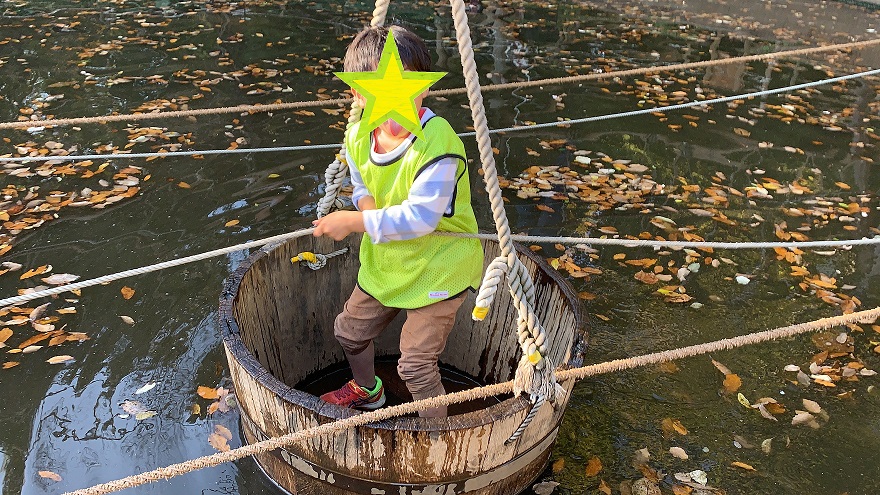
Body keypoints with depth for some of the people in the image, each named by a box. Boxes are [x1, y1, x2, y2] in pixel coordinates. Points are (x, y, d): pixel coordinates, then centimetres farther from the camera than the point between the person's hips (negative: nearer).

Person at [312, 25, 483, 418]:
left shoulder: (438, 142, -31)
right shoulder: (357, 137, -8)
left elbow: (419, 216, -32)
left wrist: (354, 221, -28)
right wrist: (369, 206, -14)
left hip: (438, 270, -8)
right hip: (384, 262, 8)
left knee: (415, 364, -1)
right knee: (349, 331, 24)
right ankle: (367, 390, 57)